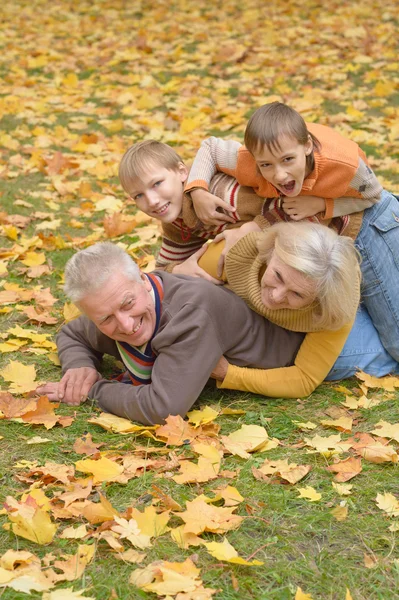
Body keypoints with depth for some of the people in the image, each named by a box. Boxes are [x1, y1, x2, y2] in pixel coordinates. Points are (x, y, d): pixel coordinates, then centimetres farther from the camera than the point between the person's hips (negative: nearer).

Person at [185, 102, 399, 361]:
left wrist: (322, 205, -35)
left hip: (366, 224, -2)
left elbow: (373, 195, -19)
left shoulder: (344, 163, -41)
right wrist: (198, 192, -32)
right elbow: (210, 147, -15)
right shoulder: (249, 166, -36)